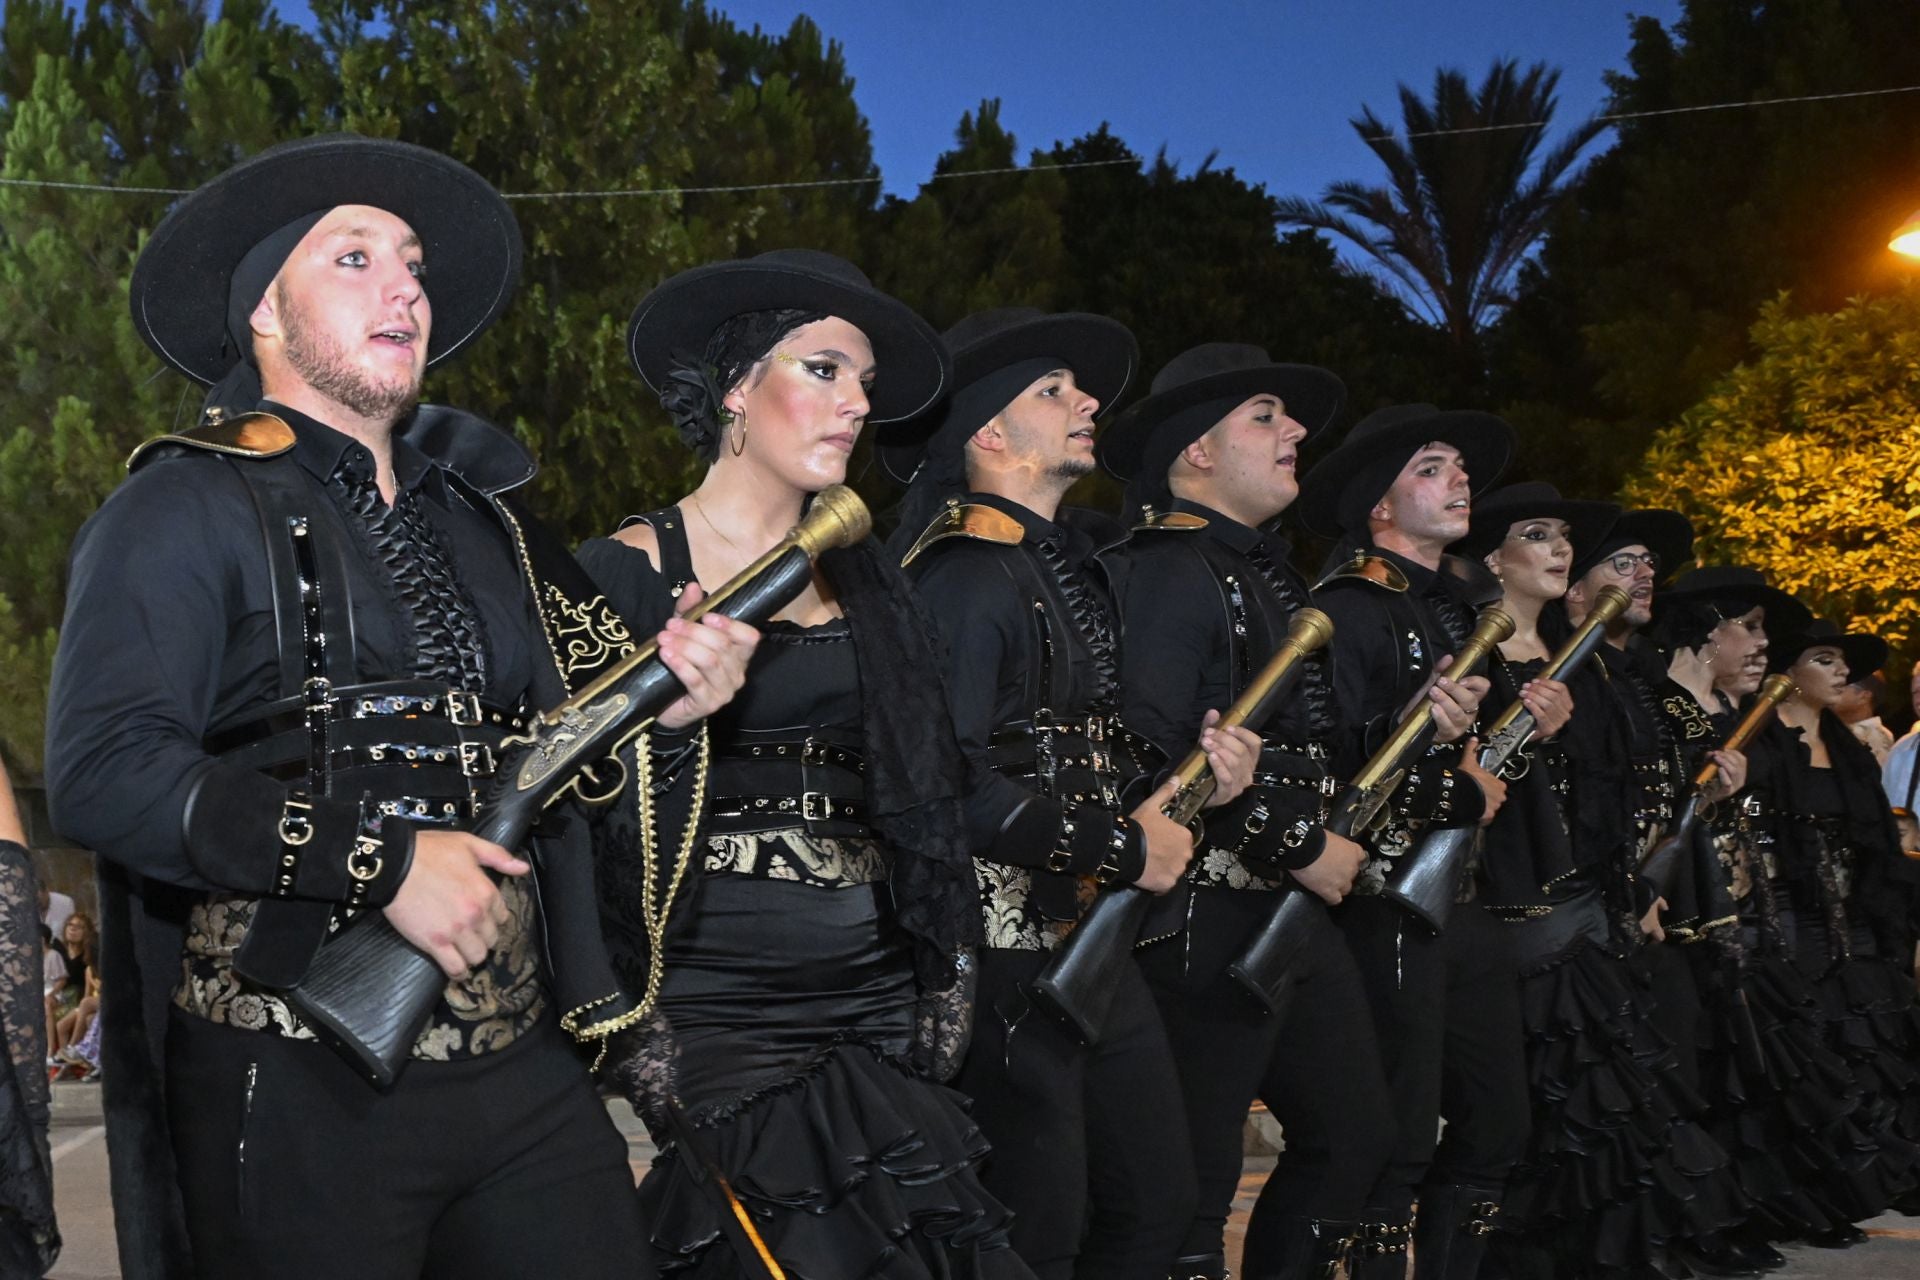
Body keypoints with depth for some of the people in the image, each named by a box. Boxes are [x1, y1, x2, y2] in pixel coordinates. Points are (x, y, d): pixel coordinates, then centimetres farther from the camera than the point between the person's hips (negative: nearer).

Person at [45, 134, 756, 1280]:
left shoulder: (479, 516, 19)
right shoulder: (188, 511, -1)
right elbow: (102, 775, -14)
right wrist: (383, 861, -19)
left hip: (525, 1073, 6)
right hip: (296, 1094, -5)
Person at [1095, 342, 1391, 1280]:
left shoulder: (1269, 572, 17)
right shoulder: (1167, 570, -14)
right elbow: (1150, 754, -25)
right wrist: (1300, 848, -18)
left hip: (1294, 914, 10)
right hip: (1207, 926, -10)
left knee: (1354, 1136, 16)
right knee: (1194, 1190, -1)